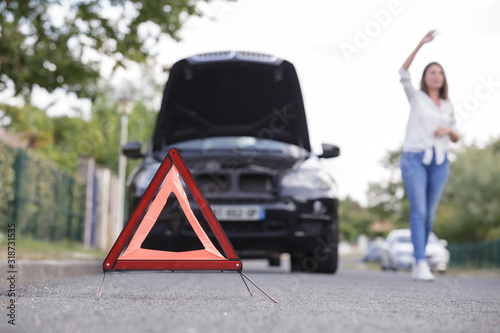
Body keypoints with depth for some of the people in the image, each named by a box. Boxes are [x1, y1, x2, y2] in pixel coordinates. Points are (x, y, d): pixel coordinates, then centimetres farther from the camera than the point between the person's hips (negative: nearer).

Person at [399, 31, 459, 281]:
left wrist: (448, 130, -5)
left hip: (439, 162, 4)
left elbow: (455, 138, 18)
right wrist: (421, 44, -15)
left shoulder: (448, 106, 17)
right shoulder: (416, 98, 6)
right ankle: (421, 264, -18)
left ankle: (417, 263, 15)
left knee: (429, 215, 5)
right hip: (414, 158, -4)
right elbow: (403, 73, -9)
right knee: (418, 212, -13)